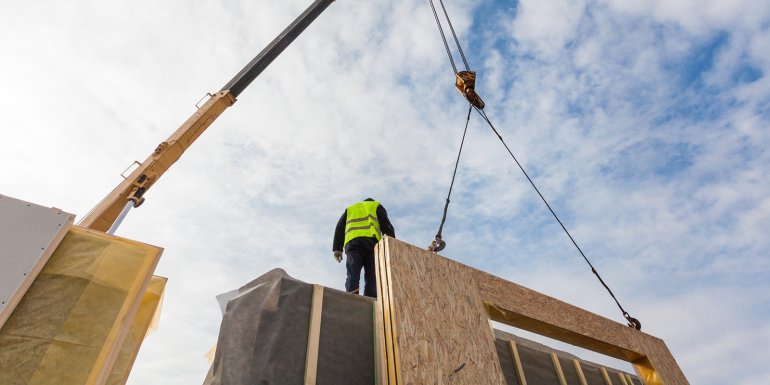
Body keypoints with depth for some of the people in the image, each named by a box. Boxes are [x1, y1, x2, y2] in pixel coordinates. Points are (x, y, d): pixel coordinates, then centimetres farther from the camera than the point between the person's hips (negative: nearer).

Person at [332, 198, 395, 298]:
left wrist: (337, 248, 12)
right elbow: (386, 225, 10)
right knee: (371, 277, -7)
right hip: (371, 241, -2)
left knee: (352, 276, -12)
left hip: (352, 242, 2)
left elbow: (339, 228, 21)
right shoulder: (377, 206, 29)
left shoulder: (349, 209, 36)